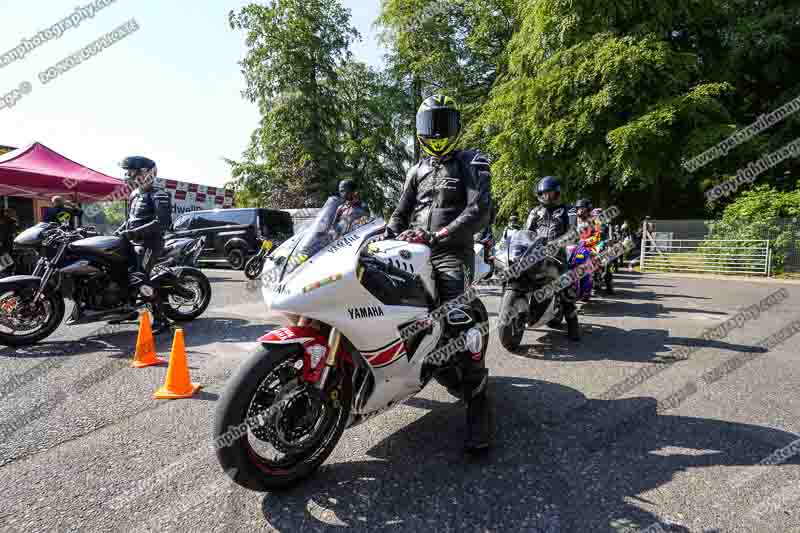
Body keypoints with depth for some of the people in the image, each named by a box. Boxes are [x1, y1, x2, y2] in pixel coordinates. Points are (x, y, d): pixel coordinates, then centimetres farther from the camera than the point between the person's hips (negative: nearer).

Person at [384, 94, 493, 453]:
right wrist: (383, 240, 2)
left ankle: (478, 410, -15)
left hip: (451, 254, -6)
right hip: (415, 253, 6)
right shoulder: (417, 171, 23)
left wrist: (436, 235, -20)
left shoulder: (471, 165, 6)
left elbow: (480, 212, -9)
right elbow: (400, 214, 22)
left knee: (461, 326, -21)